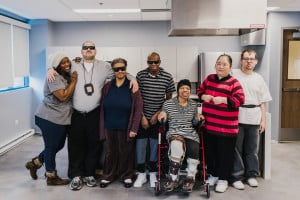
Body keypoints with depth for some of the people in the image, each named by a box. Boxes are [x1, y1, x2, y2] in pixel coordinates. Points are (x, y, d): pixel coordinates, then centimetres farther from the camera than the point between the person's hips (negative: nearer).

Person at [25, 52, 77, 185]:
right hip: (50, 119, -9)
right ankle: (51, 177, 22)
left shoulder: (67, 76, 10)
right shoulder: (54, 77, -17)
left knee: (59, 145, 19)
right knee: (51, 147, 6)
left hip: (63, 119, 9)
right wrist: (74, 81, -16)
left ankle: (35, 163, 38)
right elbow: (63, 96, -25)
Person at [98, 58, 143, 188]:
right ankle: (108, 175, 30)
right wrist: (102, 126, 2)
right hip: (109, 127, 3)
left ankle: (127, 176, 28)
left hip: (126, 127, -2)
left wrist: (134, 128, -14)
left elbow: (138, 108, -9)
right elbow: (102, 108, 6)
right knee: (110, 152, 14)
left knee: (126, 152, 10)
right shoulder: (107, 87, 4)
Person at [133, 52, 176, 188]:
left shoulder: (167, 77, -4)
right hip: (142, 116, 0)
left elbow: (169, 98, 2)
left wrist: (158, 114, -6)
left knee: (155, 145, 8)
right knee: (141, 144, 4)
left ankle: (153, 173, 22)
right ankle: (141, 174, 17)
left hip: (158, 118, 0)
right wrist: (142, 116, -6)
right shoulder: (140, 75, -4)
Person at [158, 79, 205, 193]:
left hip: (191, 134, 3)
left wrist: (198, 117, 3)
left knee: (194, 150, -29)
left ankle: (190, 178, -2)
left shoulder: (193, 104, 15)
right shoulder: (168, 103, 6)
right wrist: (162, 115, -8)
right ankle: (173, 178, -24)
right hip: (174, 132, -3)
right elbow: (163, 119, 14)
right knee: (176, 144, -39)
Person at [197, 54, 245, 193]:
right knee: (210, 151, 16)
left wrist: (223, 100, -27)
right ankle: (213, 174, 35)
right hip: (208, 124, 5)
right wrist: (203, 96, -5)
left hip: (226, 127, -5)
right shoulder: (209, 78, 7)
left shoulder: (234, 82, -9)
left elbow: (240, 100, -16)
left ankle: (223, 179, 22)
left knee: (225, 154, 7)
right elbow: (200, 90, 17)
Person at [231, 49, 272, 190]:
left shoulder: (259, 79, 11)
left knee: (252, 148, 12)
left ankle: (251, 175, 25)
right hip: (236, 118, -3)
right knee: (236, 148, 2)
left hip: (254, 119, 4)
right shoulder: (233, 76, -2)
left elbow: (262, 102, 12)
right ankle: (236, 176, 12)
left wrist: (263, 120, 7)